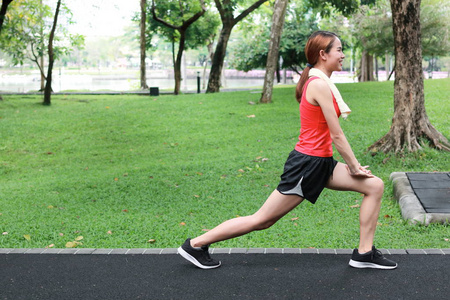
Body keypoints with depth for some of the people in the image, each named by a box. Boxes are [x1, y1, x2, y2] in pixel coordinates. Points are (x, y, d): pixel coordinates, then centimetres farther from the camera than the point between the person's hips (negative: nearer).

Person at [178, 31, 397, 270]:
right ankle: (195, 245, 9)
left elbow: (331, 134, 15)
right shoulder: (319, 85, -17)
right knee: (262, 219, -2)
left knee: (375, 186, 6)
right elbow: (336, 135, -16)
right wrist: (354, 166, -6)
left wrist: (351, 165, 12)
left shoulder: (318, 82, 13)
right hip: (307, 163, -10)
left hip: (321, 163, 10)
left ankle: (364, 254, 11)